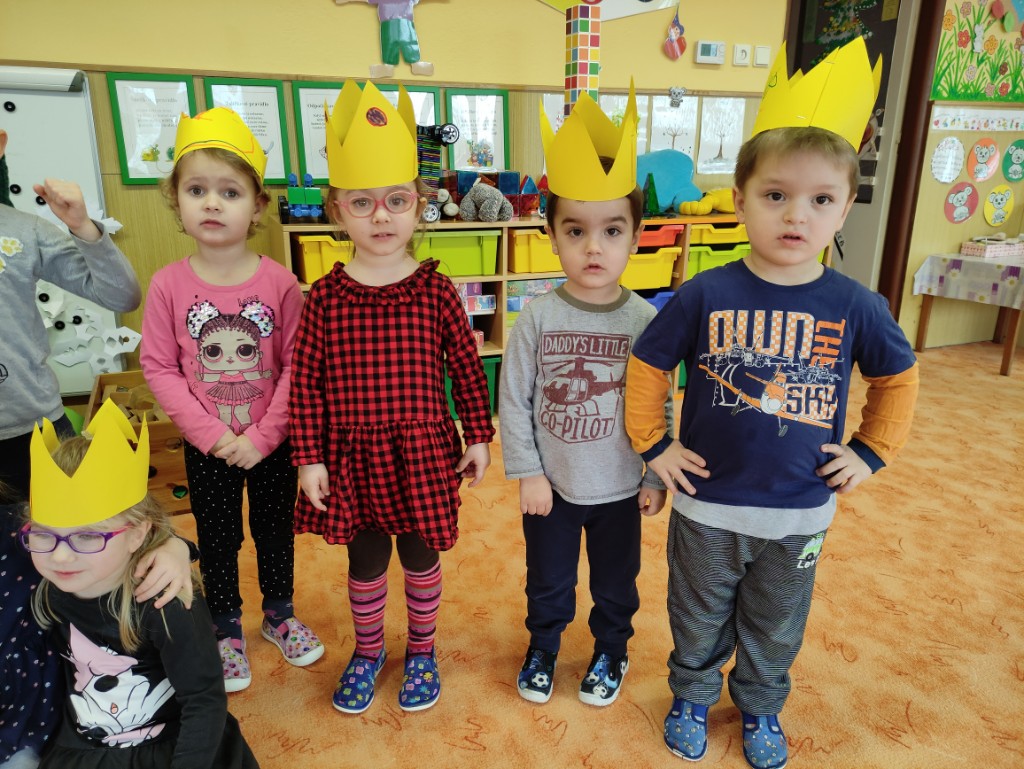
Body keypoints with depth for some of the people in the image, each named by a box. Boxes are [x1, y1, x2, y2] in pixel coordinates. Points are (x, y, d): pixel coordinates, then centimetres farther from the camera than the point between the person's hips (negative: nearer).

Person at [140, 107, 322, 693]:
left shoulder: (279, 283, -13)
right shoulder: (169, 284, -10)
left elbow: (296, 365, -12)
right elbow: (159, 366, -8)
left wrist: (262, 437, -16)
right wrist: (210, 433, -15)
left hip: (270, 443, 0)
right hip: (207, 447, 1)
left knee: (276, 530, 17)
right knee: (218, 539, 17)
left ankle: (280, 615, 42)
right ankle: (227, 629, 40)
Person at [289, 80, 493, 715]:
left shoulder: (436, 291, -9)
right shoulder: (325, 296, -8)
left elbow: (467, 368, -2)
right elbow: (306, 382, -5)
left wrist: (479, 437, 1)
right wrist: (309, 457, -5)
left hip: (423, 450, 0)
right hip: (352, 455, 1)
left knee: (420, 555, 17)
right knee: (365, 560, 18)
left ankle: (422, 651, 42)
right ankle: (368, 651, 43)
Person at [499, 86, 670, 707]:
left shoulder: (646, 320, -12)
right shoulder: (538, 317, -14)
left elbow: (659, 406, -5)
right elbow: (514, 400, -9)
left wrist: (655, 477, -1)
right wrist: (527, 472, -9)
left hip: (620, 486, 1)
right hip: (551, 482, 0)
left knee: (616, 582, 22)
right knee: (548, 580, 21)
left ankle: (611, 652, 49)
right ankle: (543, 649, 48)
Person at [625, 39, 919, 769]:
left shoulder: (855, 306, -10)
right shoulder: (705, 296, -16)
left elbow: (898, 378, 7)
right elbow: (647, 366, -3)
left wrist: (871, 453, 3)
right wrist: (655, 444, -4)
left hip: (801, 513, 2)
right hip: (708, 506, -1)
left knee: (777, 629, 24)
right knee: (699, 620, 21)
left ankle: (761, 708, 51)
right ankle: (692, 697, 48)